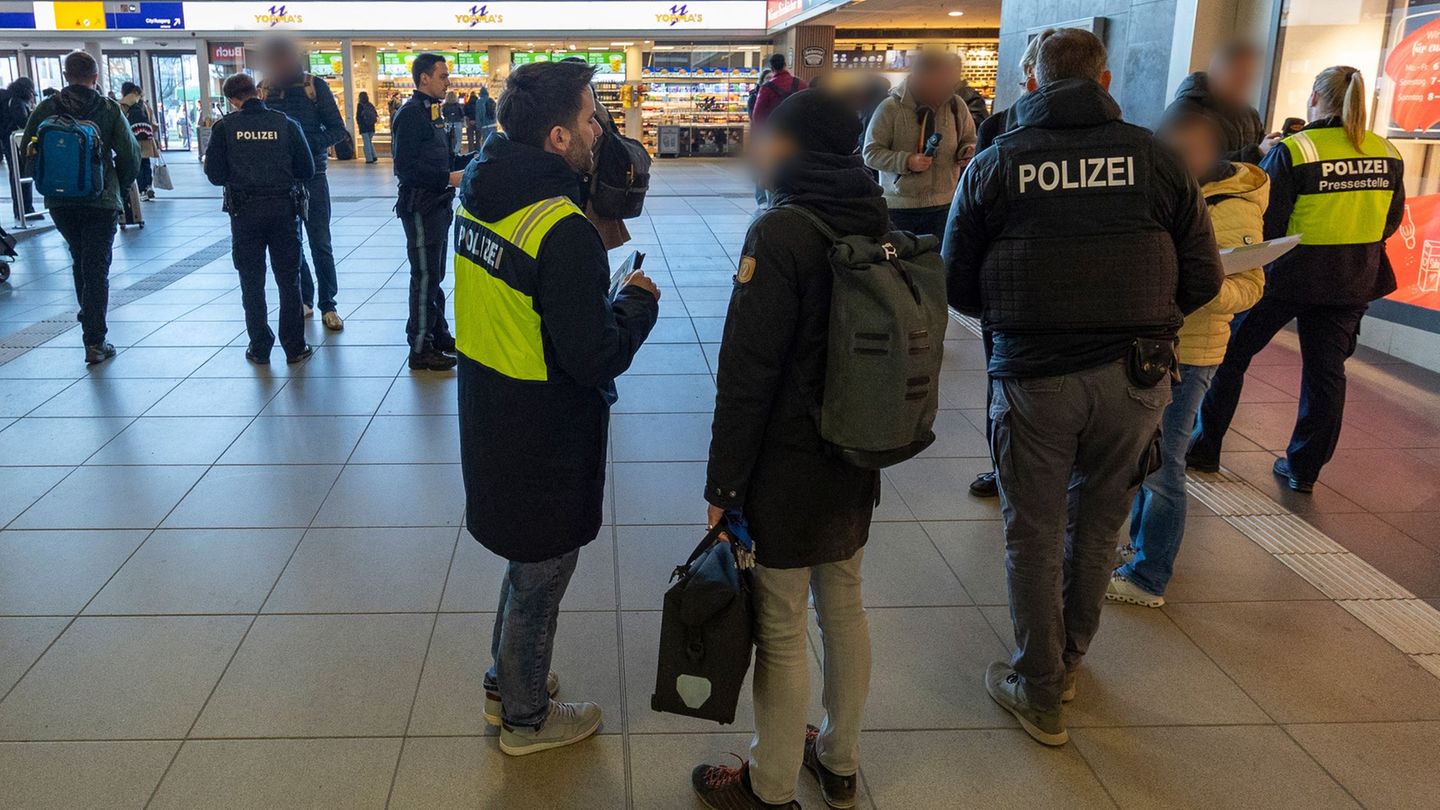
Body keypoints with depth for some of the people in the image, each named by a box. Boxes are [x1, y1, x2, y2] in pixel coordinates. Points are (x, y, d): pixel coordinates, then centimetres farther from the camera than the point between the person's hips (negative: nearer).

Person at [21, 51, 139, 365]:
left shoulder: (47, 108, 1)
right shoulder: (109, 109, -5)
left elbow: (28, 150, 2)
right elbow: (130, 153, -8)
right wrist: (120, 185, 8)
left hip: (59, 201, 3)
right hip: (101, 201, -3)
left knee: (79, 261, 24)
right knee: (96, 268, 0)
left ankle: (88, 314, 38)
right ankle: (94, 342, -4)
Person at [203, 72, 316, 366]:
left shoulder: (225, 127, -5)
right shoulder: (286, 123, -5)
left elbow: (215, 174, -5)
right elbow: (307, 170, -2)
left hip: (244, 212, 0)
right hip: (284, 208, 0)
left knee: (252, 282, 11)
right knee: (289, 280, 9)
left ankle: (260, 348, 16)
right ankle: (294, 347, 11)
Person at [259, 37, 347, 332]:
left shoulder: (315, 85, -4)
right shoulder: (264, 88, 4)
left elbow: (338, 130, -5)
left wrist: (308, 142, -21)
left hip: (312, 174, -3)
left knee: (320, 242, -1)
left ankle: (327, 305, 7)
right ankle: (303, 299, 22)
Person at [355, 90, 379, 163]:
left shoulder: (360, 105, -9)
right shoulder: (370, 105, 3)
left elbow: (358, 116, -10)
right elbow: (376, 115, 7)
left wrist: (358, 123, 6)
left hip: (364, 127, -5)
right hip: (371, 127, 5)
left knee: (366, 143, -1)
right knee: (370, 142, 17)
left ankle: (369, 159, -2)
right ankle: (374, 157, 10)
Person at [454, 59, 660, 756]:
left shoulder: (481, 194, -2)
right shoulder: (562, 230, -28)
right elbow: (597, 358, -26)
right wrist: (639, 301, -8)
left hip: (490, 422, 8)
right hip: (545, 442, -8)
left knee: (527, 561, 27)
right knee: (538, 581, 13)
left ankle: (506, 683, 46)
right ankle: (526, 718, 34)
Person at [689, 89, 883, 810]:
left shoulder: (781, 233, -19)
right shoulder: (876, 222, 4)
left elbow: (747, 373, -20)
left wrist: (725, 484, -12)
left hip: (789, 468, -8)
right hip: (857, 461, 8)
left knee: (781, 630, 6)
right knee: (844, 609, 20)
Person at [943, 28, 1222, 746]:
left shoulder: (993, 165, -3)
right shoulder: (1153, 156, -2)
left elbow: (958, 288, 1)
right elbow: (1201, 279, 0)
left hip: (1034, 376, -2)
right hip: (1136, 377, 2)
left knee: (1033, 536, 13)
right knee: (1096, 526, 20)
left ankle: (1040, 694, 25)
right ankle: (1067, 660, 40)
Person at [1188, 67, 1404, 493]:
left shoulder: (1293, 151, -15)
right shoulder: (1387, 154, 1)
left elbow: (1265, 222, -13)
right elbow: (1392, 221, 10)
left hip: (1290, 275, -4)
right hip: (1354, 281, 5)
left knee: (1231, 353, 10)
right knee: (1326, 371, 11)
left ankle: (1205, 446, 16)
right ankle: (1304, 468, 18)